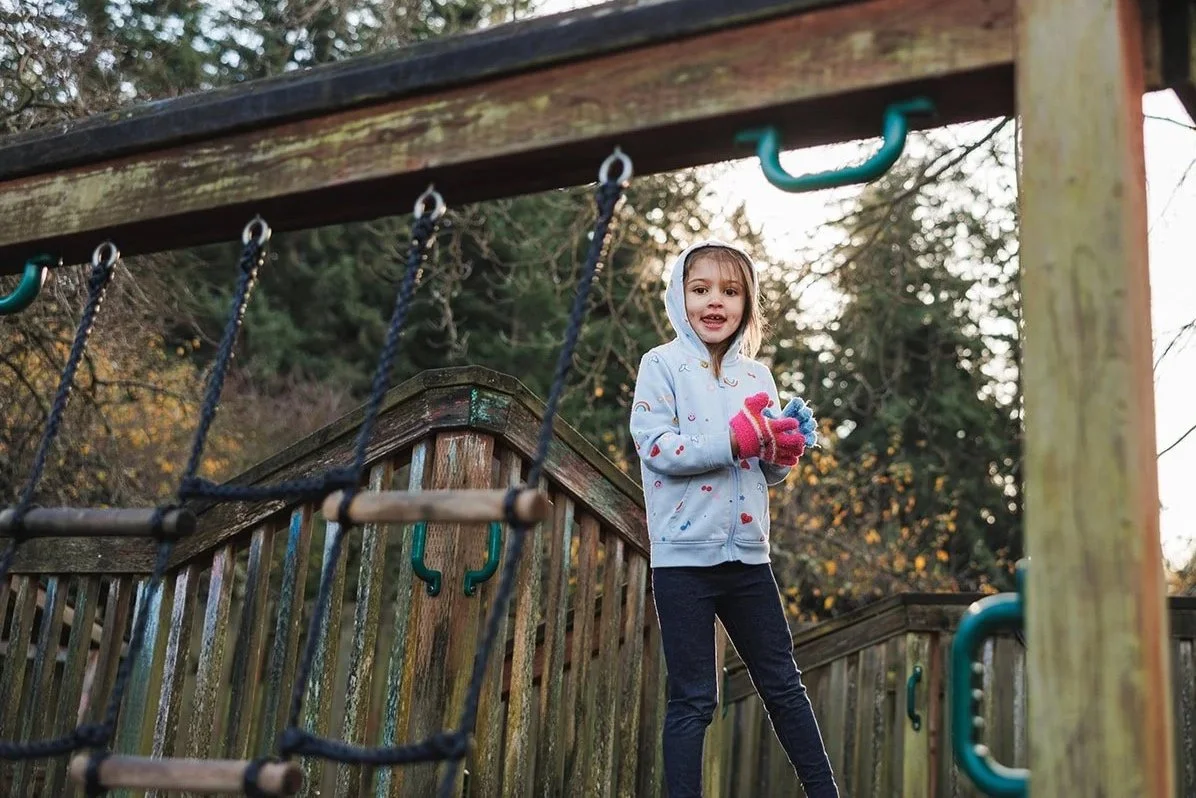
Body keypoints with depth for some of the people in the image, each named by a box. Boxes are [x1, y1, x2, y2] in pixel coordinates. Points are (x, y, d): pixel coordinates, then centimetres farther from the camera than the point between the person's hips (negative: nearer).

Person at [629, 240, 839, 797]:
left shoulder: (757, 375, 11)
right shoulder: (662, 364, -4)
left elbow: (768, 472, 14)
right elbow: (654, 445, -18)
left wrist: (786, 447, -8)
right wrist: (737, 439, -23)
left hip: (747, 555, 5)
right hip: (684, 557, -5)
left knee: (783, 683, 14)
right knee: (693, 699, 2)